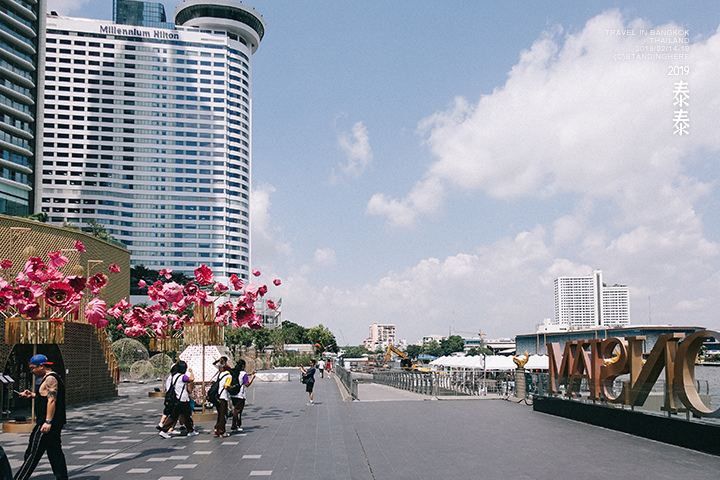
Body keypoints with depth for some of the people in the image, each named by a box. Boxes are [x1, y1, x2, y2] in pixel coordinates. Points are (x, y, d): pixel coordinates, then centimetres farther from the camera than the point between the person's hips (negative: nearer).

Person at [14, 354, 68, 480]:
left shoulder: (50, 379, -14)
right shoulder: (50, 378, 18)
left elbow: (52, 400, -22)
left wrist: (47, 422, -26)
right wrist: (33, 395, 18)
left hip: (47, 424, -10)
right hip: (56, 424, 10)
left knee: (33, 453, -6)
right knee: (55, 452, 11)